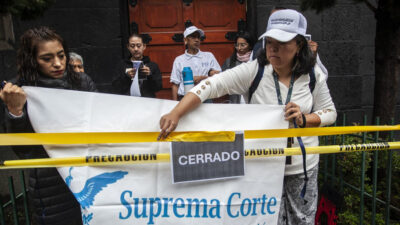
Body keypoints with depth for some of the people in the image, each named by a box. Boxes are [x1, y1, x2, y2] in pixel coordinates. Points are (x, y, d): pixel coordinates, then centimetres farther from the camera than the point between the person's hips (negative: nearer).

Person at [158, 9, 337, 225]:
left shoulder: (314, 75, -7)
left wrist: (304, 119, -19)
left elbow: (329, 112, 3)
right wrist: (175, 114, -40)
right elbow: (211, 85, -27)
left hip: (303, 166, 3)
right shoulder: (253, 71, -16)